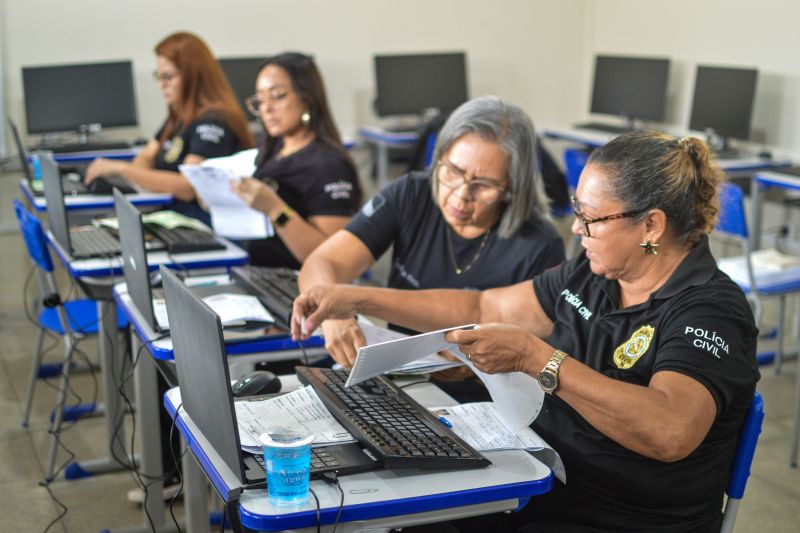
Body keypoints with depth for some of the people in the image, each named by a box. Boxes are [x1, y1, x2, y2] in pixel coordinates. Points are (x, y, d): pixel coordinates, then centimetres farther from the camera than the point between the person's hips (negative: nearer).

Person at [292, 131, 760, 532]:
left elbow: (670, 432, -35)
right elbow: (481, 308, 13)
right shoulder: (591, 277, 5)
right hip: (541, 491, 7)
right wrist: (358, 299, 8)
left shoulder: (711, 311, -18)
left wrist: (533, 356, -36)